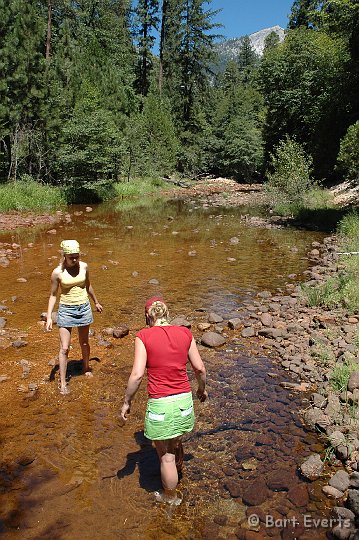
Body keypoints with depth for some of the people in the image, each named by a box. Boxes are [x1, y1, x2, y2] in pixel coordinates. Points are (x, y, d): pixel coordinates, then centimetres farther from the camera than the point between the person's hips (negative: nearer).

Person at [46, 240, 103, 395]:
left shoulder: (83, 266, -6)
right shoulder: (57, 272, -14)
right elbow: (53, 295, -5)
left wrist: (96, 302, 23)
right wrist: (49, 317, -11)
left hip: (84, 308, 3)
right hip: (66, 310, -3)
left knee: (84, 342, 19)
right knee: (64, 348, -2)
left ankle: (86, 368, 44)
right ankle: (63, 383, 11)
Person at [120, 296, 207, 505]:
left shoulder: (144, 336, -12)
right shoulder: (185, 333, -2)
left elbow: (137, 375, -15)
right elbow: (200, 368, 3)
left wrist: (127, 402, -1)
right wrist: (202, 388, 22)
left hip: (160, 405, -4)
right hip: (184, 401, 4)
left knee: (166, 456, 18)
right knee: (175, 443, 32)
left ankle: (171, 497, 39)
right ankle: (176, 477, 57)